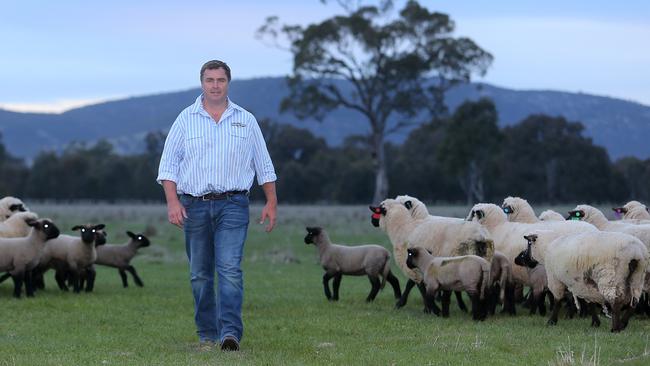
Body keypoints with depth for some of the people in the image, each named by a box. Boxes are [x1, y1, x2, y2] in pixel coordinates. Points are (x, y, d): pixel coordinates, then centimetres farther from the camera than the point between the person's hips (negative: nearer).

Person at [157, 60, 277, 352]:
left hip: (232, 206, -1)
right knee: (200, 274, 5)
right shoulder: (186, 120, 7)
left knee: (230, 269, -15)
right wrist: (172, 201, -9)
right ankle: (207, 335, 13)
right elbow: (168, 164, 3)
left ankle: (230, 333, -21)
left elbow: (263, 164, 13)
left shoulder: (246, 120, 9)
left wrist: (271, 202, 7)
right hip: (194, 205, 1)